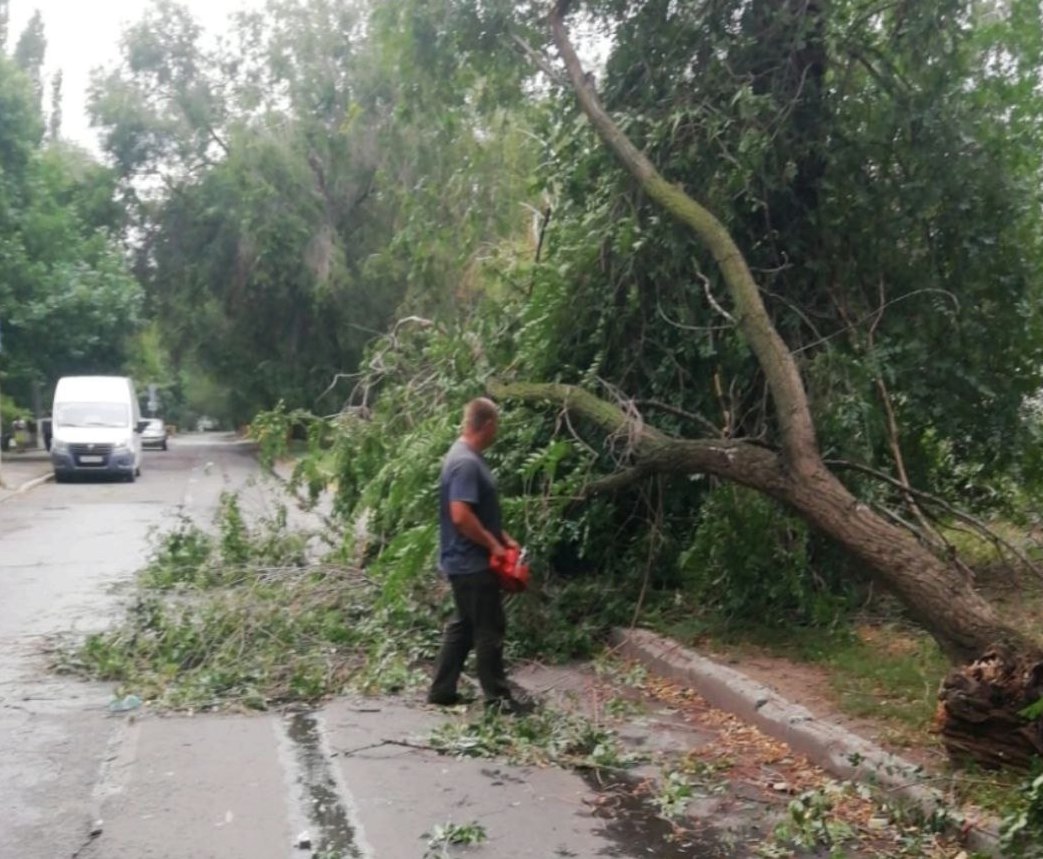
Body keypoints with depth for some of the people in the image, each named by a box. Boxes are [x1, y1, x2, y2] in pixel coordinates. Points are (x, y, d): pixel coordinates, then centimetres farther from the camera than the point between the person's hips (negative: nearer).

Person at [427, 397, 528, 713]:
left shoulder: (467, 457, 12)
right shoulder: (466, 463, -21)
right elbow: (461, 516, -27)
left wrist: (503, 537, 16)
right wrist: (493, 545, -17)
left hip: (466, 562, 10)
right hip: (472, 563, -10)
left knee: (463, 625, 16)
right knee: (489, 629, -1)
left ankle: (441, 691, 21)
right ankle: (497, 697, 8)